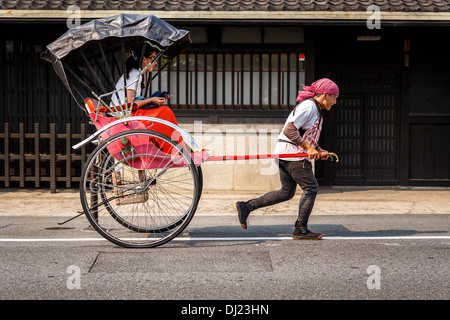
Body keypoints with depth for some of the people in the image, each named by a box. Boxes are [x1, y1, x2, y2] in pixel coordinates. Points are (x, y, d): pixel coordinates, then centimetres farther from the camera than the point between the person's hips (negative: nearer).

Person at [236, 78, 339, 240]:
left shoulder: (315, 109, 19)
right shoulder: (308, 106, -14)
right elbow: (289, 130, -23)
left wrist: (318, 150, 12)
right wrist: (308, 148, -23)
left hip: (285, 155, 10)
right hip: (293, 154, -10)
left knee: (286, 192, 13)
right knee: (311, 188, -2)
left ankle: (246, 207, 12)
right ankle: (300, 230, 3)